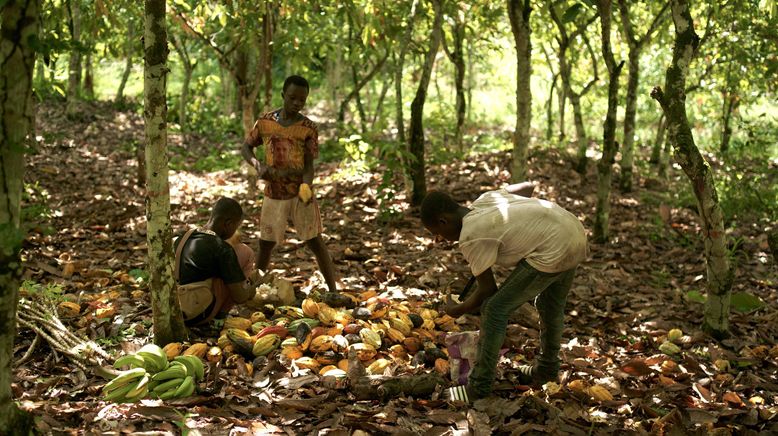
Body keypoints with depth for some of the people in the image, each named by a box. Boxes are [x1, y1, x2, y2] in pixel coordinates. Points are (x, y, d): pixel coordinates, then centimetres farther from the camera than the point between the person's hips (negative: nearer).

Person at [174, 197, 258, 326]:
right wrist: (251, 286, 14)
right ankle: (222, 311, 7)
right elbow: (240, 297, -10)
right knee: (245, 252, 1)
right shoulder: (222, 249, -13)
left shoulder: (182, 238, 7)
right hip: (199, 316, -7)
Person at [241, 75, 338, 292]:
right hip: (273, 193, 2)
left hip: (299, 193, -2)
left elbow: (309, 165, -9)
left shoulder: (308, 128, -7)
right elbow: (246, 147, 9)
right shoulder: (265, 122, -1)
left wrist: (306, 187, -30)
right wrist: (258, 165, -11)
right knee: (265, 244, 9)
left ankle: (333, 291, 6)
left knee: (315, 242, -1)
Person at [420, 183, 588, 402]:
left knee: (495, 309, -1)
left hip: (551, 253, -9)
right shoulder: (485, 198, 13)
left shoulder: (471, 237, -10)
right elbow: (526, 187, 27)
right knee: (551, 306, 29)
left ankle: (479, 386, 5)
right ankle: (547, 368, 49)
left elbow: (487, 290, -3)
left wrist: (457, 310, 14)